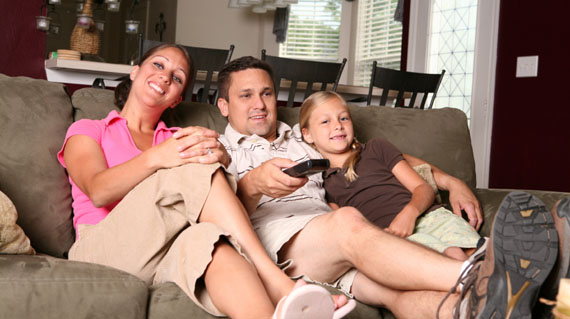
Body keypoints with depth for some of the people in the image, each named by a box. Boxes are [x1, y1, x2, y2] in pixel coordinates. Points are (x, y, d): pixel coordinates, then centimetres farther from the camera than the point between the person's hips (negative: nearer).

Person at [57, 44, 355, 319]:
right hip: (103, 248, -2)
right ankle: (277, 284, -38)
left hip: (174, 255, 2)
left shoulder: (181, 139, 28)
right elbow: (98, 191, -5)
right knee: (193, 170, -26)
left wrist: (220, 157, -20)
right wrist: (156, 158, -23)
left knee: (210, 239, -36)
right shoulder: (87, 130, 20)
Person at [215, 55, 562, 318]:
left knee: (401, 290, -29)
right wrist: (252, 185, -22)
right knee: (347, 221, -36)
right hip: (275, 240, -4)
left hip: (335, 247, 4)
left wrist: (451, 181, 18)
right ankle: (473, 277, -55)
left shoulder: (301, 141, 33)